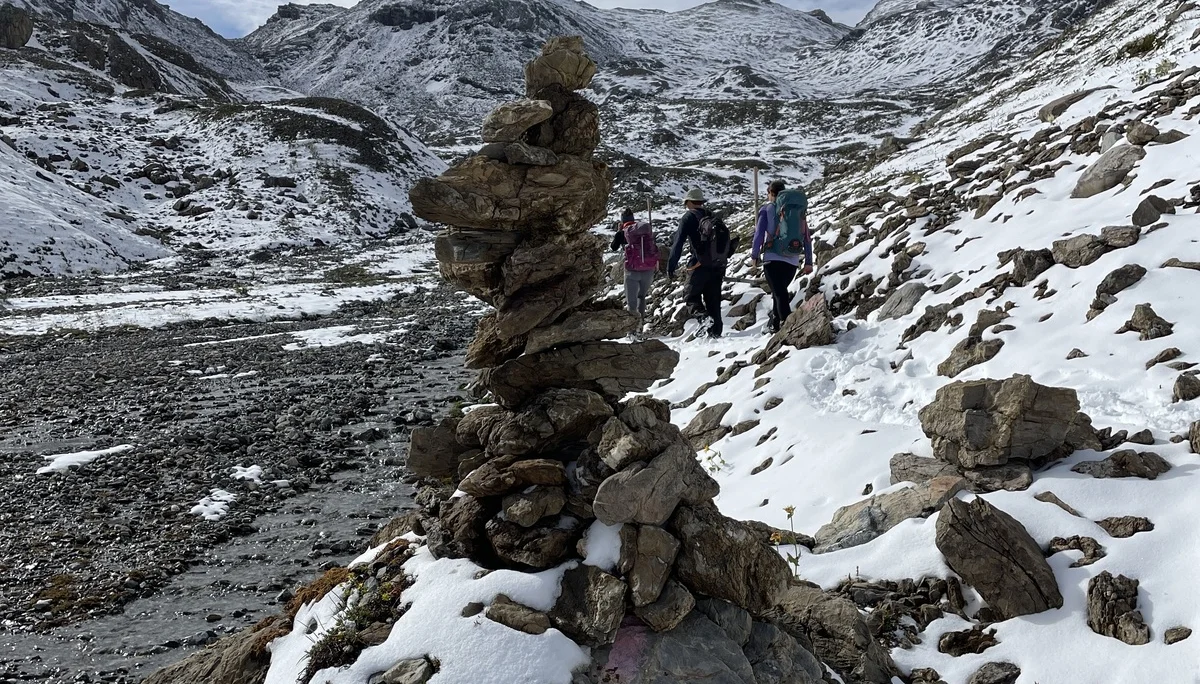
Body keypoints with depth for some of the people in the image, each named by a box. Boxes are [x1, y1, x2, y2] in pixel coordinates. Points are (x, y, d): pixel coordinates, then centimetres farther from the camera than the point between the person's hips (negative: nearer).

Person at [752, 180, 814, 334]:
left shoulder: (767, 209, 3)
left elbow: (759, 233, -4)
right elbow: (806, 237, 10)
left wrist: (755, 255, 6)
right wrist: (808, 262, 12)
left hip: (772, 259, -4)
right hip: (792, 261, 4)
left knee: (779, 293, -7)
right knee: (781, 291, 21)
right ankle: (774, 324, 28)